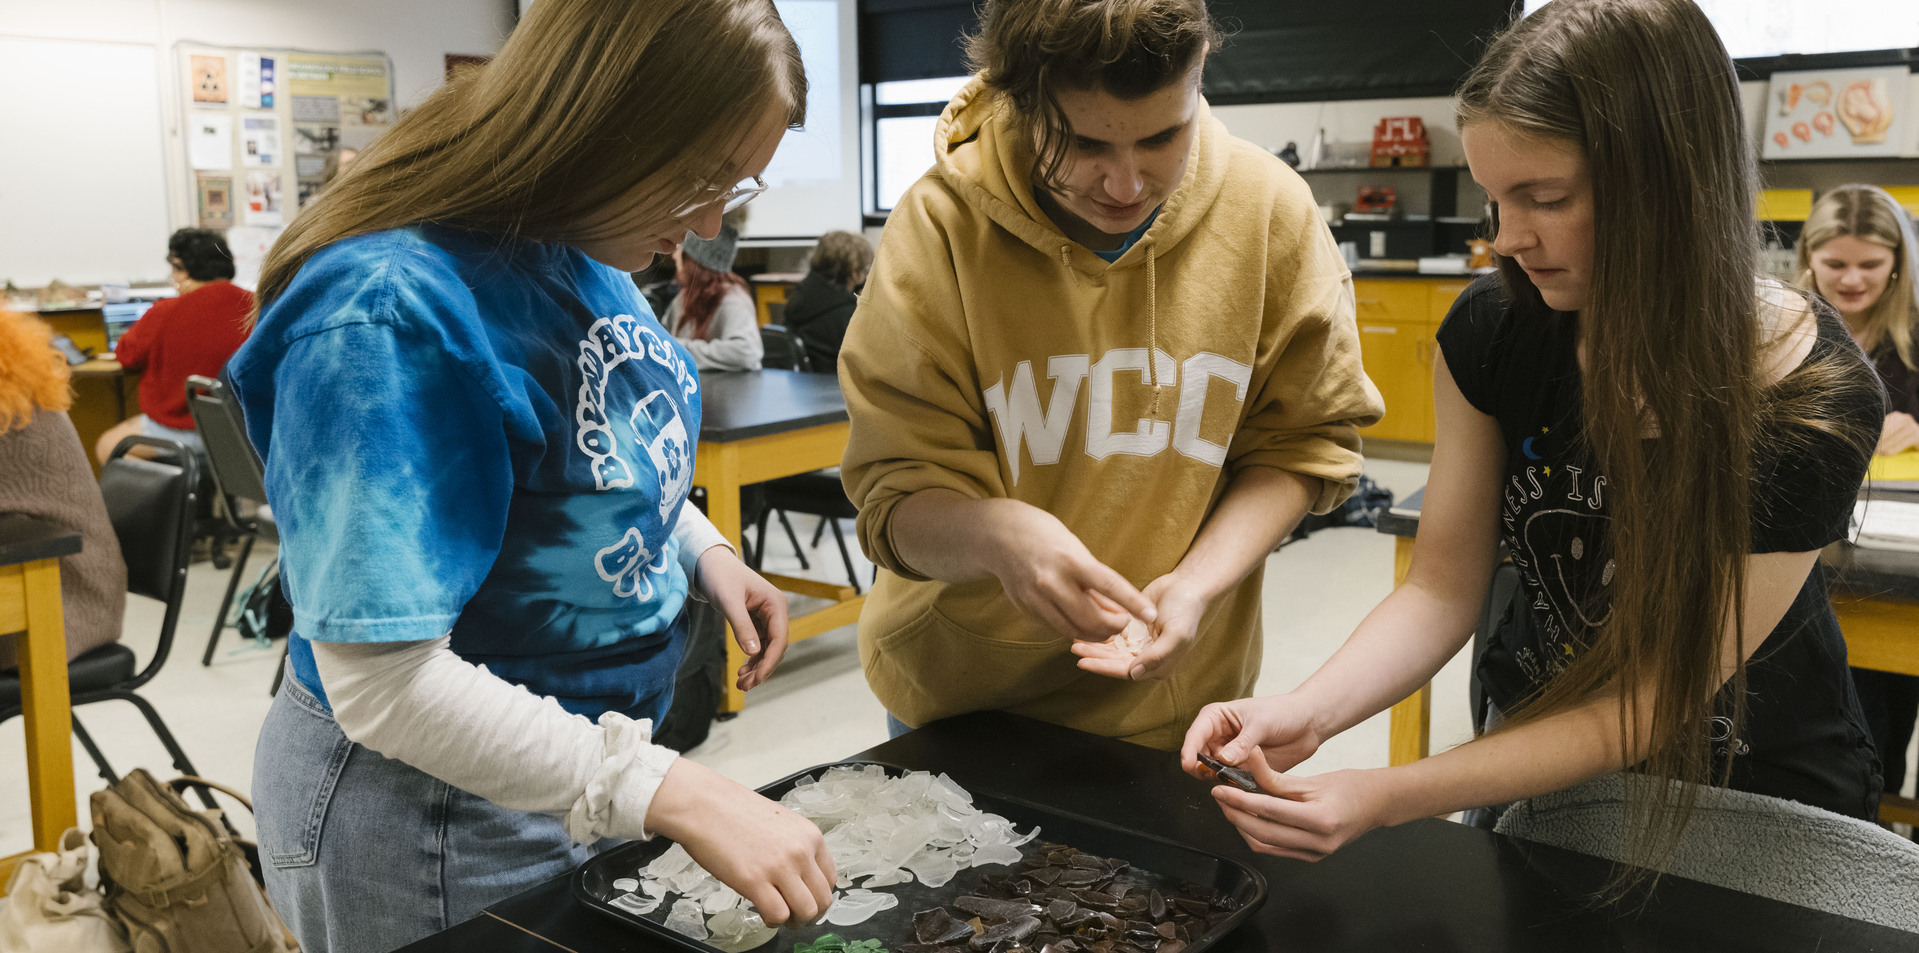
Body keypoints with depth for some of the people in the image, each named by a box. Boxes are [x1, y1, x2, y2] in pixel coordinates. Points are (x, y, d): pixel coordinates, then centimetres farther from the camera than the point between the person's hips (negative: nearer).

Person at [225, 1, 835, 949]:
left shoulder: (587, 255, -5)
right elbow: (382, 685, -30)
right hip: (436, 821, -7)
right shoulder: (388, 319, -29)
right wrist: (675, 795, -33)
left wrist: (699, 549, -5)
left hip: (595, 750, 8)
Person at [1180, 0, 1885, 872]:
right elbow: (1443, 585, -13)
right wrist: (1307, 714, -32)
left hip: (1751, 786, -3)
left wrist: (1390, 797, -37)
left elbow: (1644, 705, -27)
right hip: (1537, 743, 3)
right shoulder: (1492, 331, -16)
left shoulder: (1810, 402, -28)